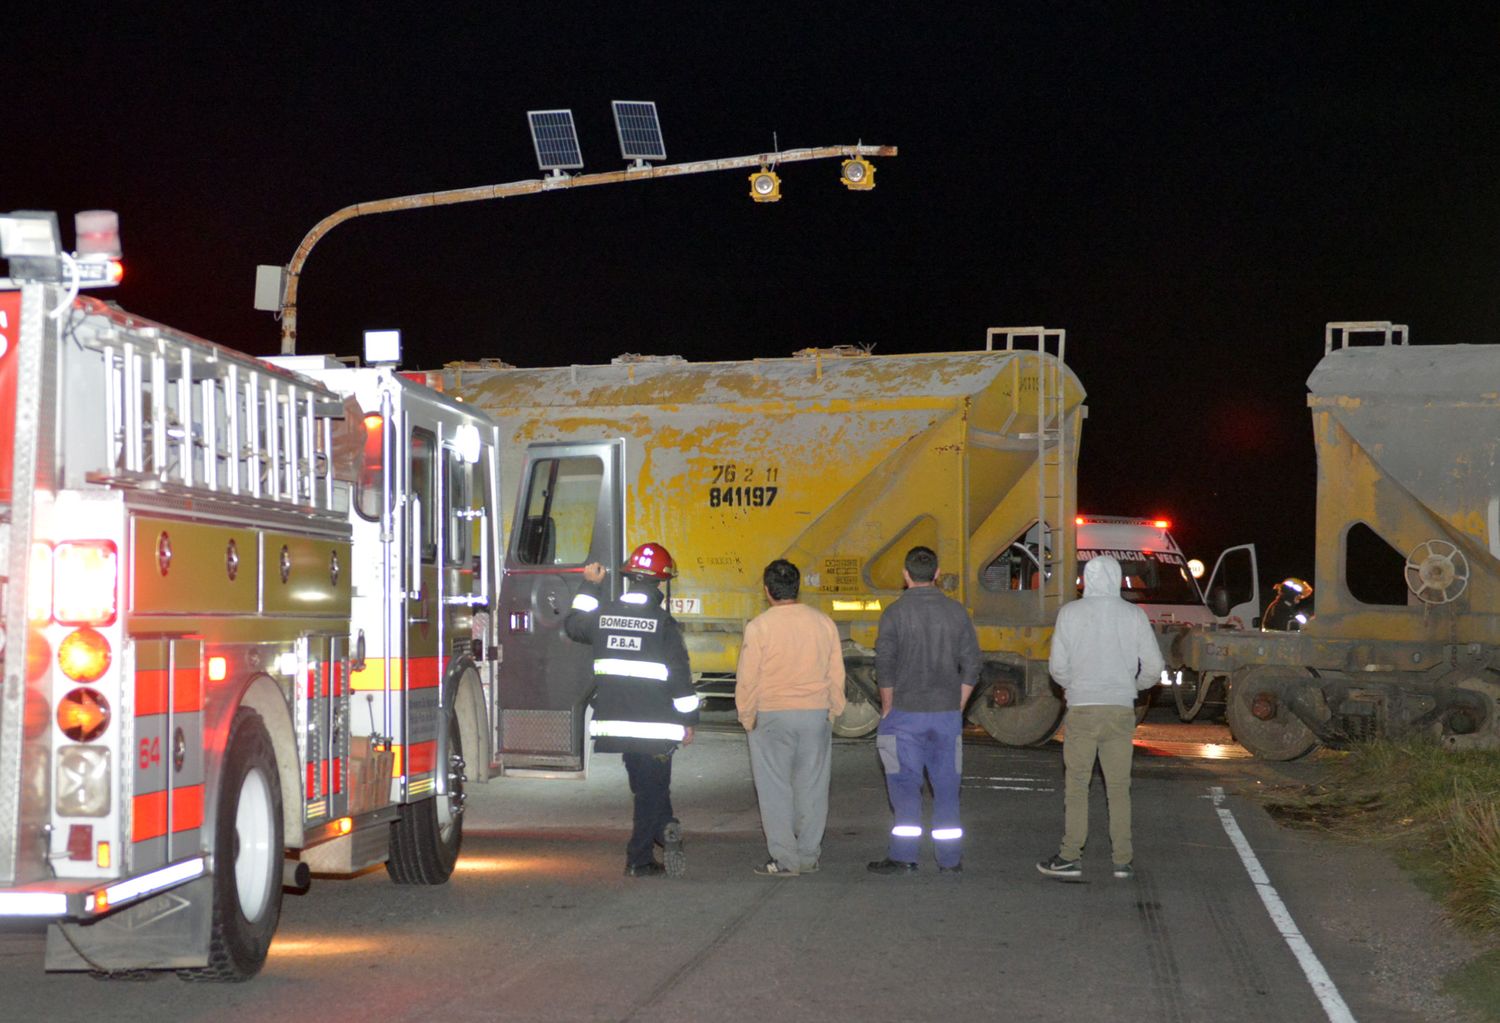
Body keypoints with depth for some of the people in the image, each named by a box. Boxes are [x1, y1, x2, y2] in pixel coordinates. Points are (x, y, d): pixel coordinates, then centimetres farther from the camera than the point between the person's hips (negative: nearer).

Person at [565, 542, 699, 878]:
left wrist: (589, 586, 34)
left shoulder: (604, 614, 5)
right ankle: (639, 860, 1)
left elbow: (573, 625, 28)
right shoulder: (663, 622, -9)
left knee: (648, 786, 15)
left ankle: (665, 831, 5)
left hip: (615, 720, 5)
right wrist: (688, 720, 0)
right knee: (651, 789, 4)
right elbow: (679, 674, -8)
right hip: (655, 724, -5)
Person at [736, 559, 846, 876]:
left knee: (775, 789, 2)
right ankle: (809, 856, 16)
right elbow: (836, 674, 9)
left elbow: (747, 678, -8)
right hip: (816, 714, 4)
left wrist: (746, 717, 4)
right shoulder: (824, 623, 4)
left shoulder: (759, 626, -9)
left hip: (772, 716, -4)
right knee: (812, 787, 10)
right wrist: (832, 713, 19)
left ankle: (784, 859, 2)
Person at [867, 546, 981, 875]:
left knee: (905, 786, 2)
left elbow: (885, 667, -8)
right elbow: (971, 666, 4)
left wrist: (888, 709, 2)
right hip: (947, 713, 3)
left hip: (907, 712, -3)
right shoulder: (956, 612, 3)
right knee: (946, 787, 8)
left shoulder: (895, 613, -7)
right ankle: (949, 859, 11)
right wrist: (957, 707, 11)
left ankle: (903, 857, 1)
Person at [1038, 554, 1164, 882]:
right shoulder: (1134, 615, 1)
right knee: (1119, 787, 7)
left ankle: (1071, 857, 3)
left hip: (1082, 708, -2)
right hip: (1121, 709, 2)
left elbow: (1057, 666, 0)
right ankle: (1123, 860, 8)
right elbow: (1153, 666, 2)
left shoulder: (1070, 613, -2)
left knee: (1076, 785, 4)